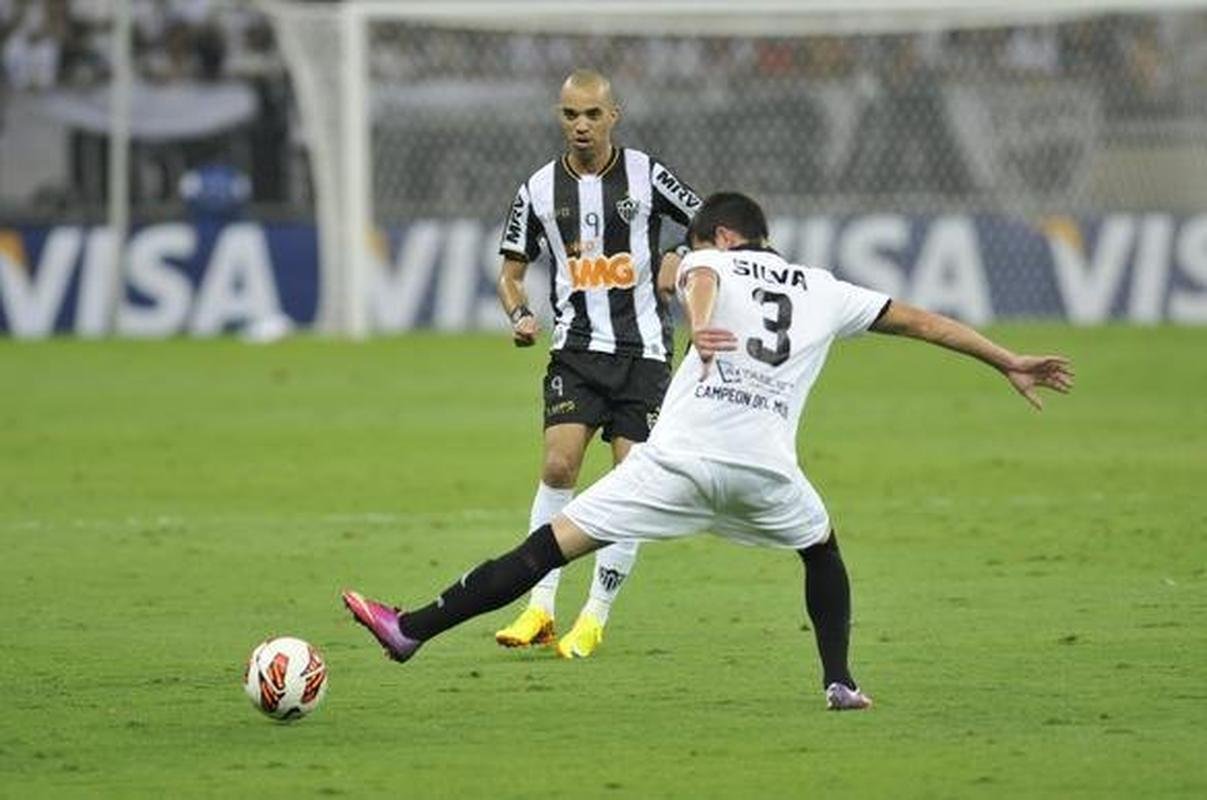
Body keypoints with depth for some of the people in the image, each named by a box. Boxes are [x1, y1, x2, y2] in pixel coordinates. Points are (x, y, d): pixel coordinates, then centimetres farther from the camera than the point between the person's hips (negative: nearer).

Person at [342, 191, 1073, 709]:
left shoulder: (714, 264, 15)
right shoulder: (824, 291, 24)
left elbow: (700, 279, -11)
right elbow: (921, 321, 27)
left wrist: (701, 326, -34)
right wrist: (1010, 363, 36)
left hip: (680, 454, -2)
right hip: (764, 466, 3)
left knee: (550, 546, -3)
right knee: (822, 548, 34)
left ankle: (412, 630, -6)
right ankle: (841, 681, 28)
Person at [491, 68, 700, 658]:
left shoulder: (645, 175, -1)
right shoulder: (539, 190, 3)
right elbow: (511, 272, 11)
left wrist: (679, 265, -11)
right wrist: (520, 316, -8)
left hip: (643, 351, 0)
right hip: (576, 349, 0)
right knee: (558, 464, -17)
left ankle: (596, 616, 5)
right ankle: (540, 608, -11)